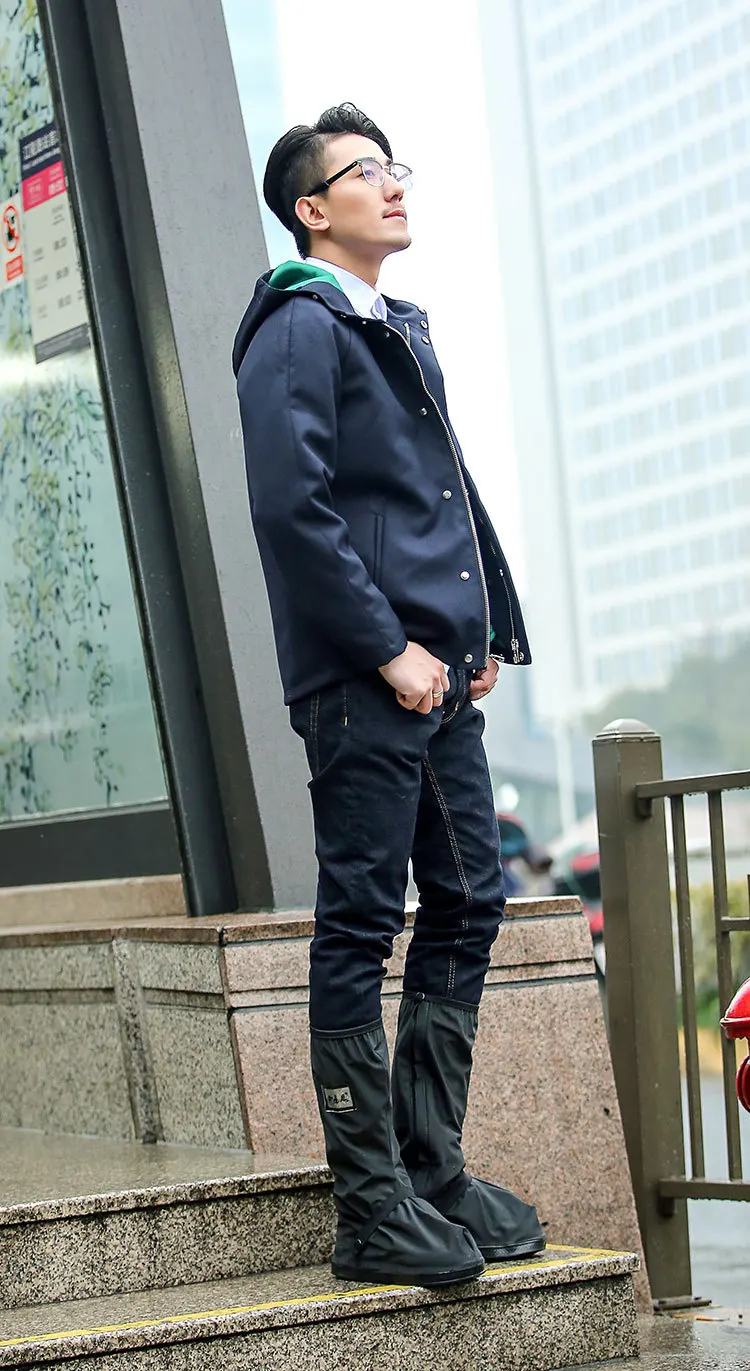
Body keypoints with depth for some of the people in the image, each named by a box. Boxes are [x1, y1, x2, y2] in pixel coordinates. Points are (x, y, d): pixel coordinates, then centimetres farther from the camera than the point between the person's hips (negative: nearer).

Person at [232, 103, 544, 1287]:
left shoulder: (403, 333, 21)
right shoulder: (299, 329, -7)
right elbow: (292, 508, -17)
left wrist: (490, 627, 13)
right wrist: (388, 649, -17)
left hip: (438, 676, 9)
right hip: (361, 684, -9)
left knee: (469, 903, 11)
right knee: (361, 926, -4)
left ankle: (433, 1169, 20)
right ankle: (375, 1211, 1)